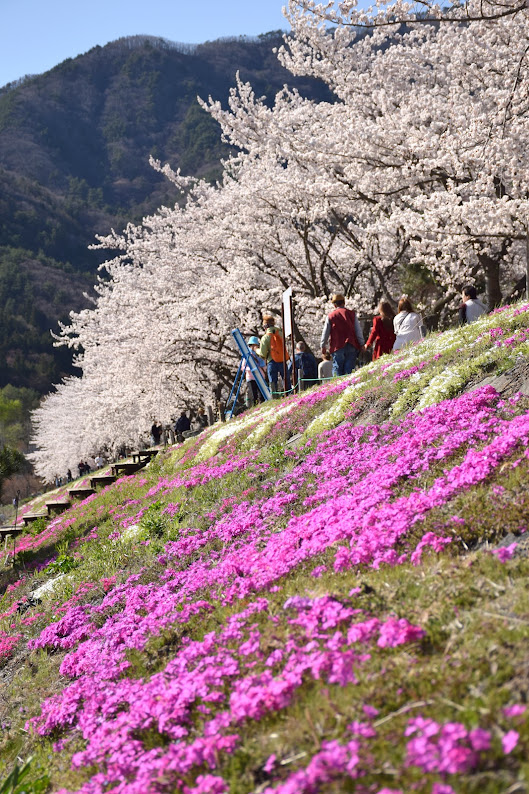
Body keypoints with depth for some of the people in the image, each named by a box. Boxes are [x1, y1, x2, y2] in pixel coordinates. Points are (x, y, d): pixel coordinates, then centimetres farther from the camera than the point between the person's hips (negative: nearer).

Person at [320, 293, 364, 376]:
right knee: (349, 369, 2)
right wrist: (361, 344, 9)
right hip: (351, 347, 1)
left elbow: (325, 332, 7)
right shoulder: (352, 314, 4)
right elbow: (358, 330, 3)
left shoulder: (331, 316, 3)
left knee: (337, 370, 3)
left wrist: (323, 346, 17)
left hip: (337, 347, -1)